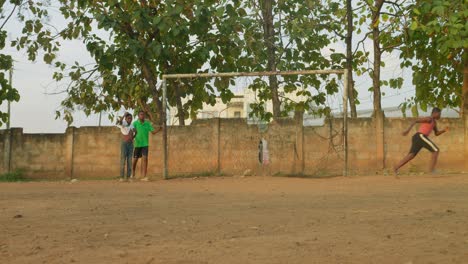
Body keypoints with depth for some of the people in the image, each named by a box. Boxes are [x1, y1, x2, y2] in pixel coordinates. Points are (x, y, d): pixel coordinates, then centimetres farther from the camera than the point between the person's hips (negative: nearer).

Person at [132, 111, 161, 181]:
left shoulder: (148, 123, 2)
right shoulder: (135, 123, -6)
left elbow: (153, 132, -2)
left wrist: (159, 130, -20)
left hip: (145, 144, 1)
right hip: (137, 144, -1)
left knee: (145, 158, -11)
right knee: (135, 159, 9)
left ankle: (143, 176, -12)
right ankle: (133, 173, 35)